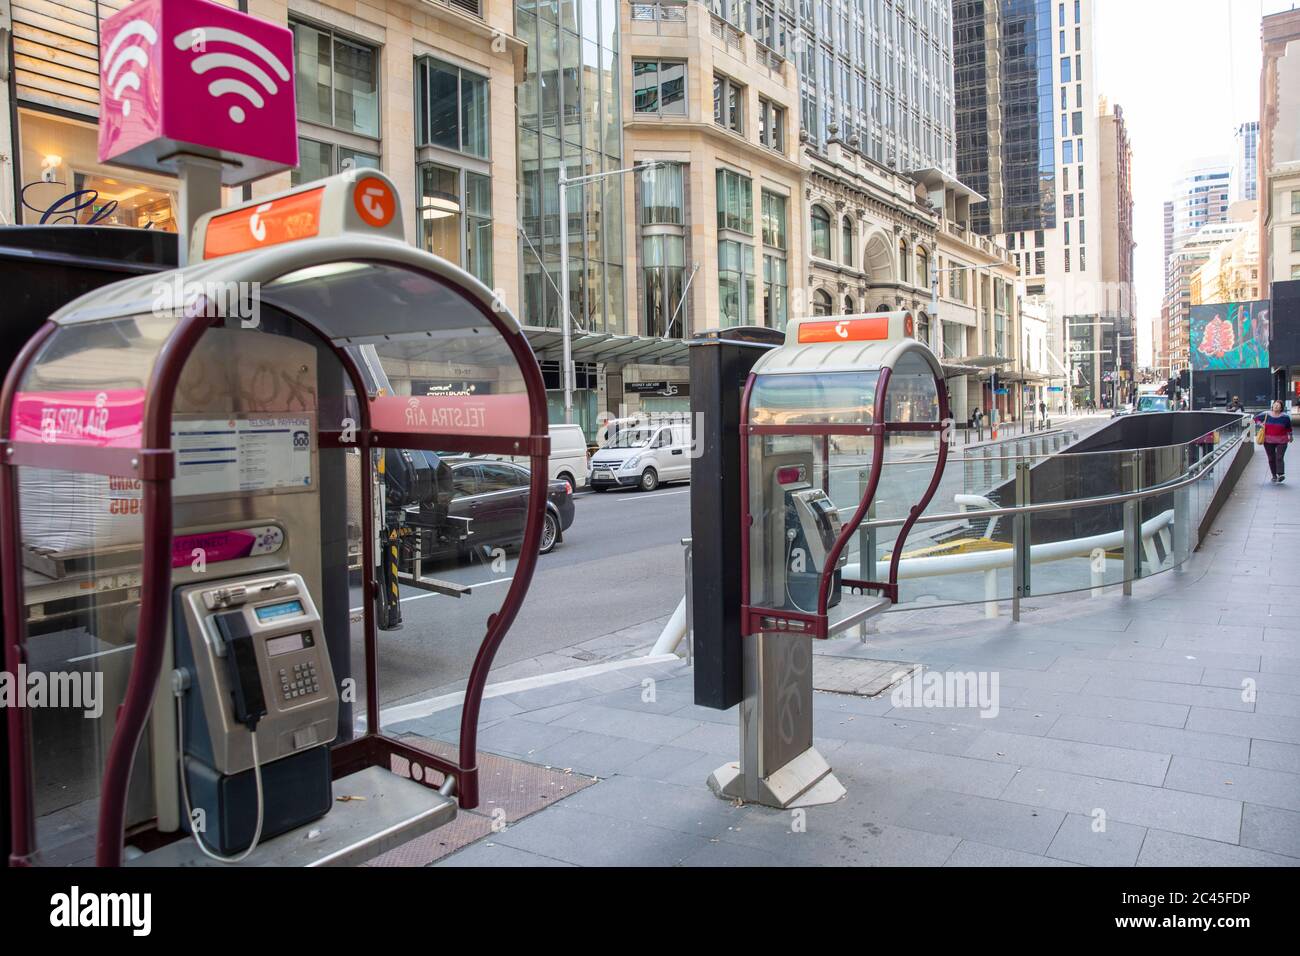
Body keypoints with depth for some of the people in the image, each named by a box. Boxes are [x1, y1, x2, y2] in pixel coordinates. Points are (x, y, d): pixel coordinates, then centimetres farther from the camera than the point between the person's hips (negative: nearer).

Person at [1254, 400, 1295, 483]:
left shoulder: (1285, 417, -1)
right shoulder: (1266, 414, 0)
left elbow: (1289, 427, 11)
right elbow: (1256, 418, 15)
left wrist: (1290, 436, 19)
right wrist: (1260, 424, -3)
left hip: (1281, 441, -2)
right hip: (1268, 441, 2)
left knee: (1279, 458, -13)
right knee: (1271, 458, 6)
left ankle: (1281, 474, -18)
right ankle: (1274, 475, 15)